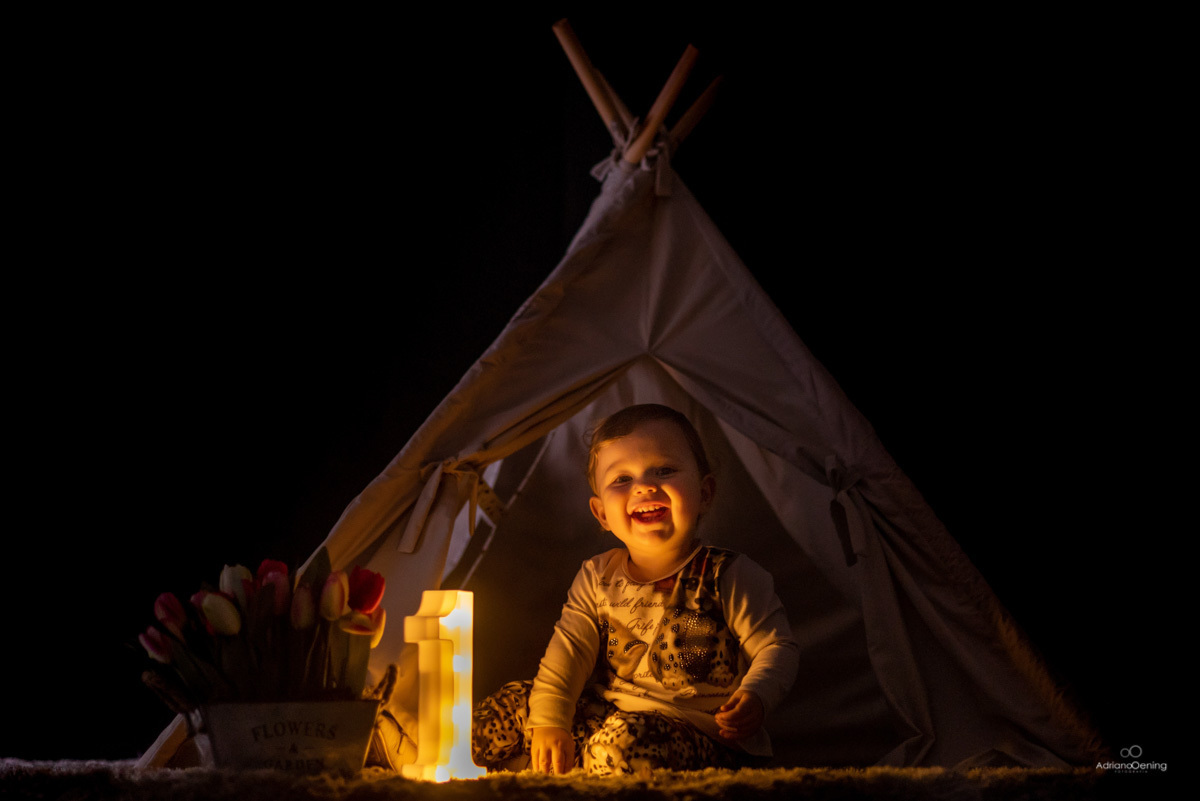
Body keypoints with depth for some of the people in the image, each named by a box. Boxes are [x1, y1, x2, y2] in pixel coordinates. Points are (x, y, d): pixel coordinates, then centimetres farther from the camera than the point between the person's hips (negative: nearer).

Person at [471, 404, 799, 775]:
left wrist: (755, 697, -28)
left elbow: (777, 647, -8)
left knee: (623, 744, -37)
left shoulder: (730, 577, -9)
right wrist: (549, 720, -5)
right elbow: (570, 647, 6)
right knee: (503, 712, 1)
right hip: (605, 713, 5)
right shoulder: (598, 577, 5)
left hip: (699, 732, -5)